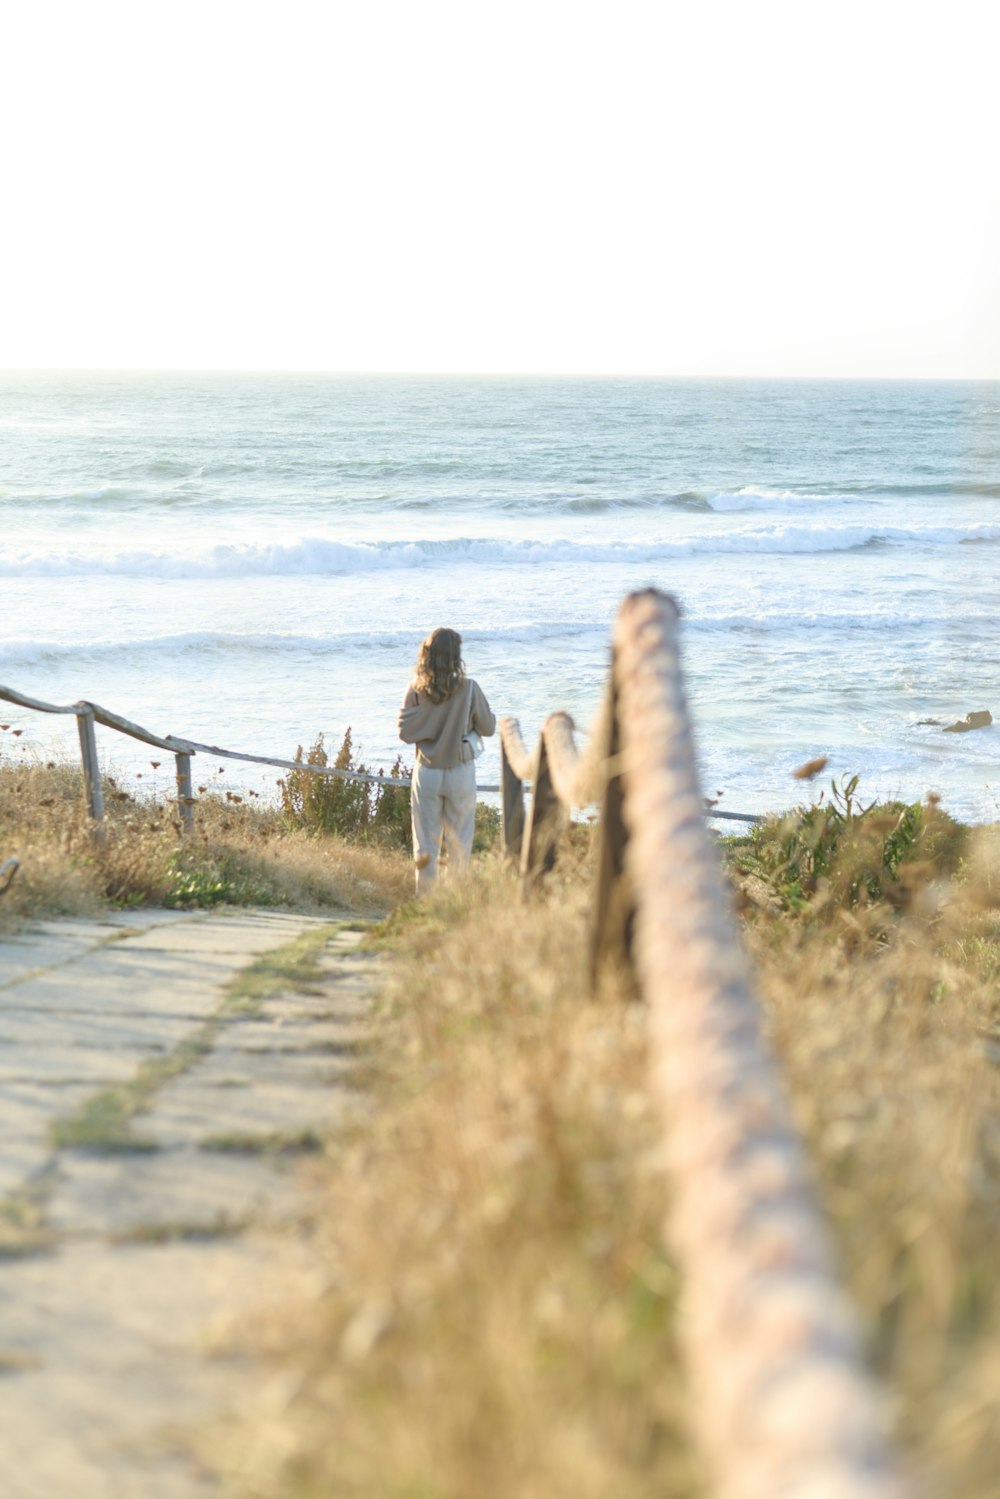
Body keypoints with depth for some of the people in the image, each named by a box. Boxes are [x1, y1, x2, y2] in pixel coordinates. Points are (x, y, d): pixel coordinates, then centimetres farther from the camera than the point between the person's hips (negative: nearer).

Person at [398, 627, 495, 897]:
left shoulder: (416, 689, -8)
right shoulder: (469, 689, -12)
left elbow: (405, 732, -6)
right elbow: (488, 727, -3)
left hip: (426, 772, 1)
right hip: (460, 772, -1)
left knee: (426, 841, 9)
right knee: (459, 842, 9)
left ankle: (425, 897, 10)